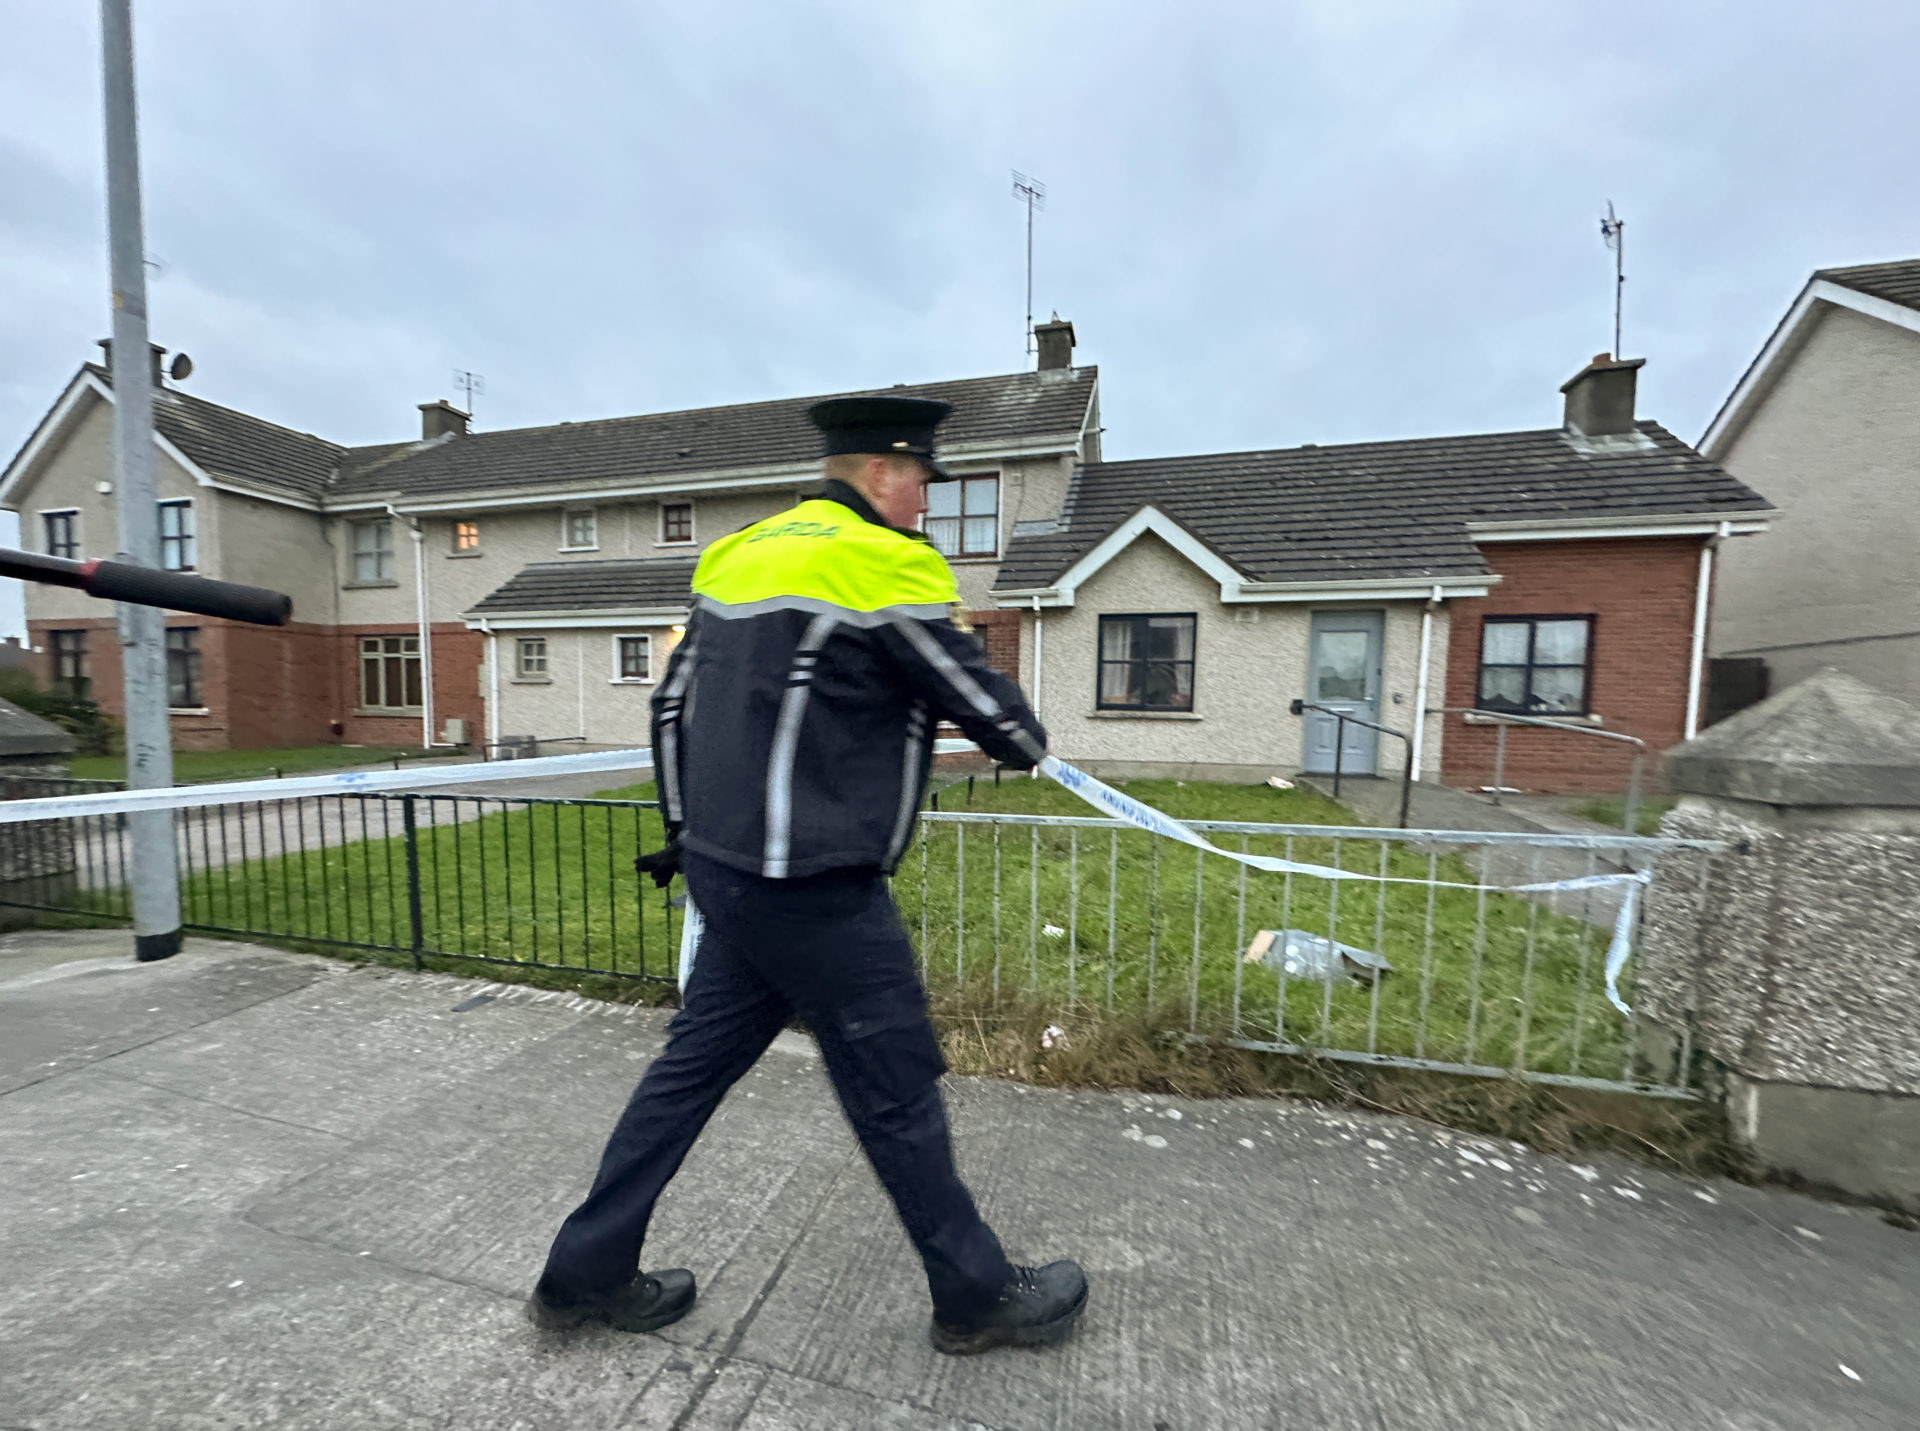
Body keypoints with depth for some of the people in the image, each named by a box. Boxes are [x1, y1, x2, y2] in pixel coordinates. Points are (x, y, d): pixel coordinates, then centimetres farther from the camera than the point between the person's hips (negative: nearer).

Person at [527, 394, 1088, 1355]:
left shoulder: (739, 554, 12)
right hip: (813, 890, -8)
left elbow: (671, 705, 15)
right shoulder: (884, 564, -13)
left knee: (694, 1063, 22)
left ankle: (585, 1275, 41)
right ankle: (978, 1298, 33)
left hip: (726, 869, 8)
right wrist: (1029, 742, 14)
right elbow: (982, 702, -9)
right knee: (896, 1091, 9)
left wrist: (686, 830, 23)